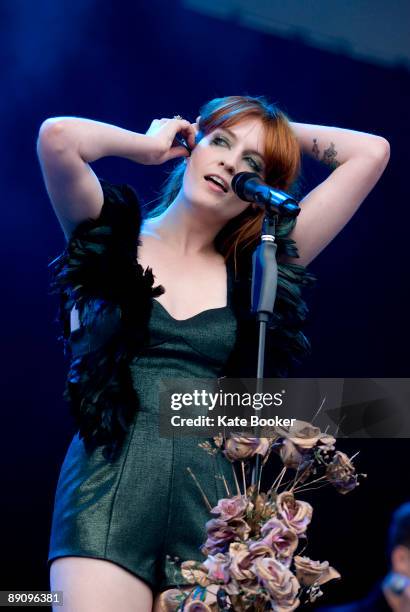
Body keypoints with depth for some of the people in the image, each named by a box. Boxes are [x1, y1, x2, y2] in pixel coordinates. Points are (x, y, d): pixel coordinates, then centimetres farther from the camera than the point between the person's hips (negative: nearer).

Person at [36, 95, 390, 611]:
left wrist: (281, 129, 21)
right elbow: (58, 137, -8)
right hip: (108, 491, -2)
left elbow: (371, 153, 13)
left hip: (210, 504, 2)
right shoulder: (111, 237, 11)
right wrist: (150, 145, 7)